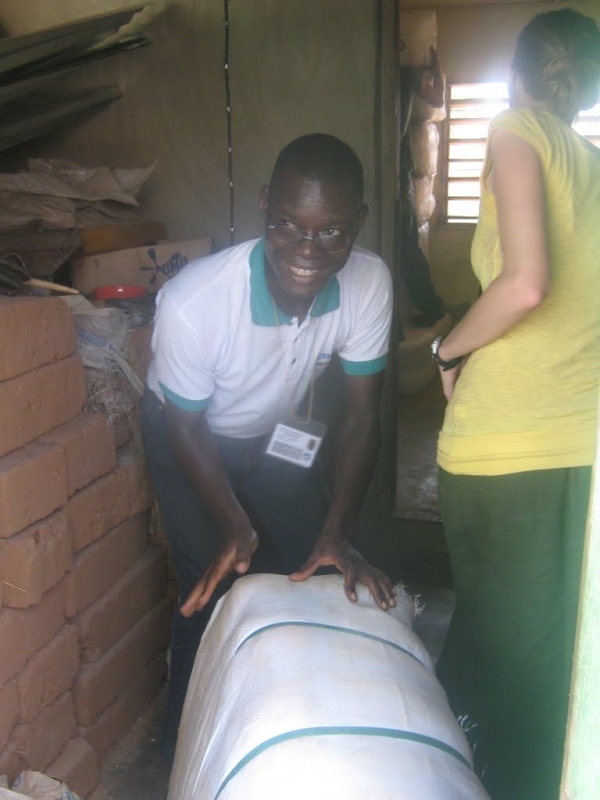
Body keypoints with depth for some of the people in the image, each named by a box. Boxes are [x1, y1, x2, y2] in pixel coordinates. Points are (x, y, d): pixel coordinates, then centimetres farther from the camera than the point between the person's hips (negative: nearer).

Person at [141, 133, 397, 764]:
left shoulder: (370, 284, -29)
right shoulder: (193, 302, -39)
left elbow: (361, 417, -19)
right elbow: (187, 429, -21)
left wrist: (338, 533, -25)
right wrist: (236, 527, -27)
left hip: (276, 434, 4)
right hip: (189, 435, -3)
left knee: (322, 576, 5)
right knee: (212, 592, -6)